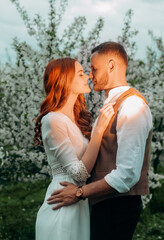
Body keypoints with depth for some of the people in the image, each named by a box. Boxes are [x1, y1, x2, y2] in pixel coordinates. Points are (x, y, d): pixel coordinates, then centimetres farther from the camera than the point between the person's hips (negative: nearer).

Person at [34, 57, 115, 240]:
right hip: (63, 208, -9)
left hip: (81, 204, 9)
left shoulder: (78, 119, 10)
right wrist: (99, 129, -22)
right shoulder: (52, 120, -16)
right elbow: (80, 173, -21)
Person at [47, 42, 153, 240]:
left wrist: (80, 192, -18)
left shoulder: (132, 106, -19)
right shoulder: (111, 104, 12)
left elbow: (127, 174, -25)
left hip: (118, 206, -9)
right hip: (102, 202, 9)